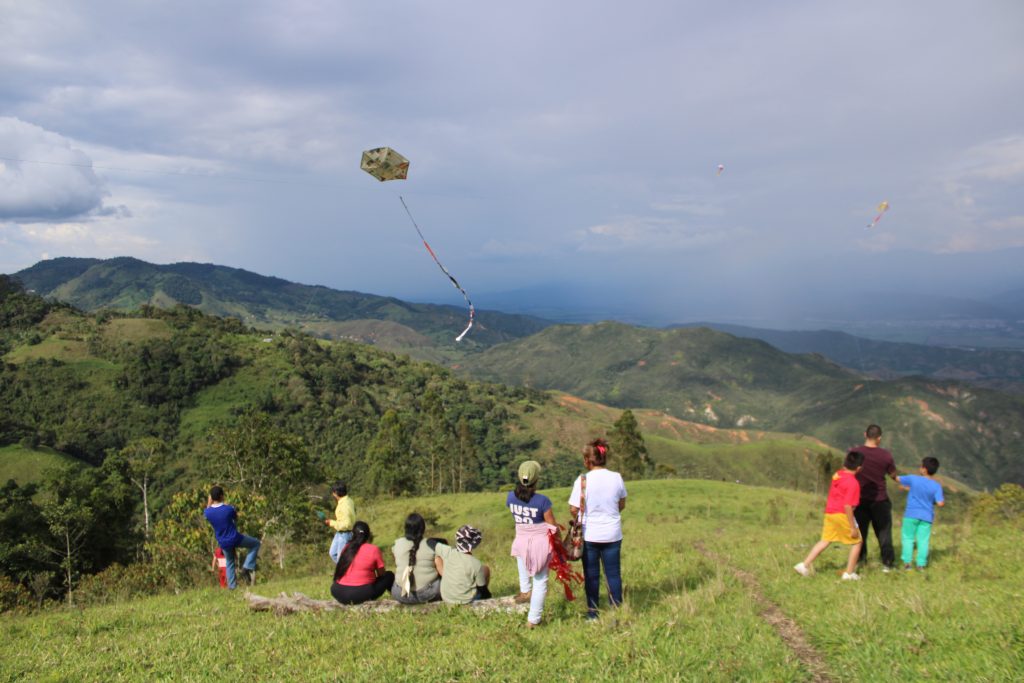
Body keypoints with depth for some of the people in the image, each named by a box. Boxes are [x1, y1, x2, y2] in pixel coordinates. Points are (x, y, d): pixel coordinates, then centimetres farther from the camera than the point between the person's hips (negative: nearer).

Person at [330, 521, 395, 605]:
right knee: (389, 575, 17)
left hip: (340, 594, 3)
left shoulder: (346, 547, 8)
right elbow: (381, 574, 5)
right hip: (363, 594, -3)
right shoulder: (373, 549, -3)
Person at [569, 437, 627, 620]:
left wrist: (582, 519, 7)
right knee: (613, 573, 12)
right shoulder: (617, 478, -5)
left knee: (591, 575, 11)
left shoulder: (582, 480, -15)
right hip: (613, 534, 2)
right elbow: (622, 505, 8)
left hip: (589, 535, -2)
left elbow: (573, 509, -13)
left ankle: (592, 613, 19)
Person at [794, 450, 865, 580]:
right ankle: (849, 573, 14)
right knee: (857, 542, 12)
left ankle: (804, 565, 8)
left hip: (829, 513, 7)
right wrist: (853, 527, -16)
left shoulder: (836, 475, 6)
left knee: (825, 541, 14)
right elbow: (847, 506, -19)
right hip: (842, 515, -7)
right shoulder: (853, 483, -16)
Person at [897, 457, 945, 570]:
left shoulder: (913, 479, -9)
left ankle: (906, 561, 2)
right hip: (927, 517, 1)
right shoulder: (937, 486, -7)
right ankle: (921, 563, 4)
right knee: (923, 540, 6)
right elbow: (940, 503, -13)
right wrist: (943, 501, 10)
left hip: (911, 515, -1)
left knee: (908, 537, 7)